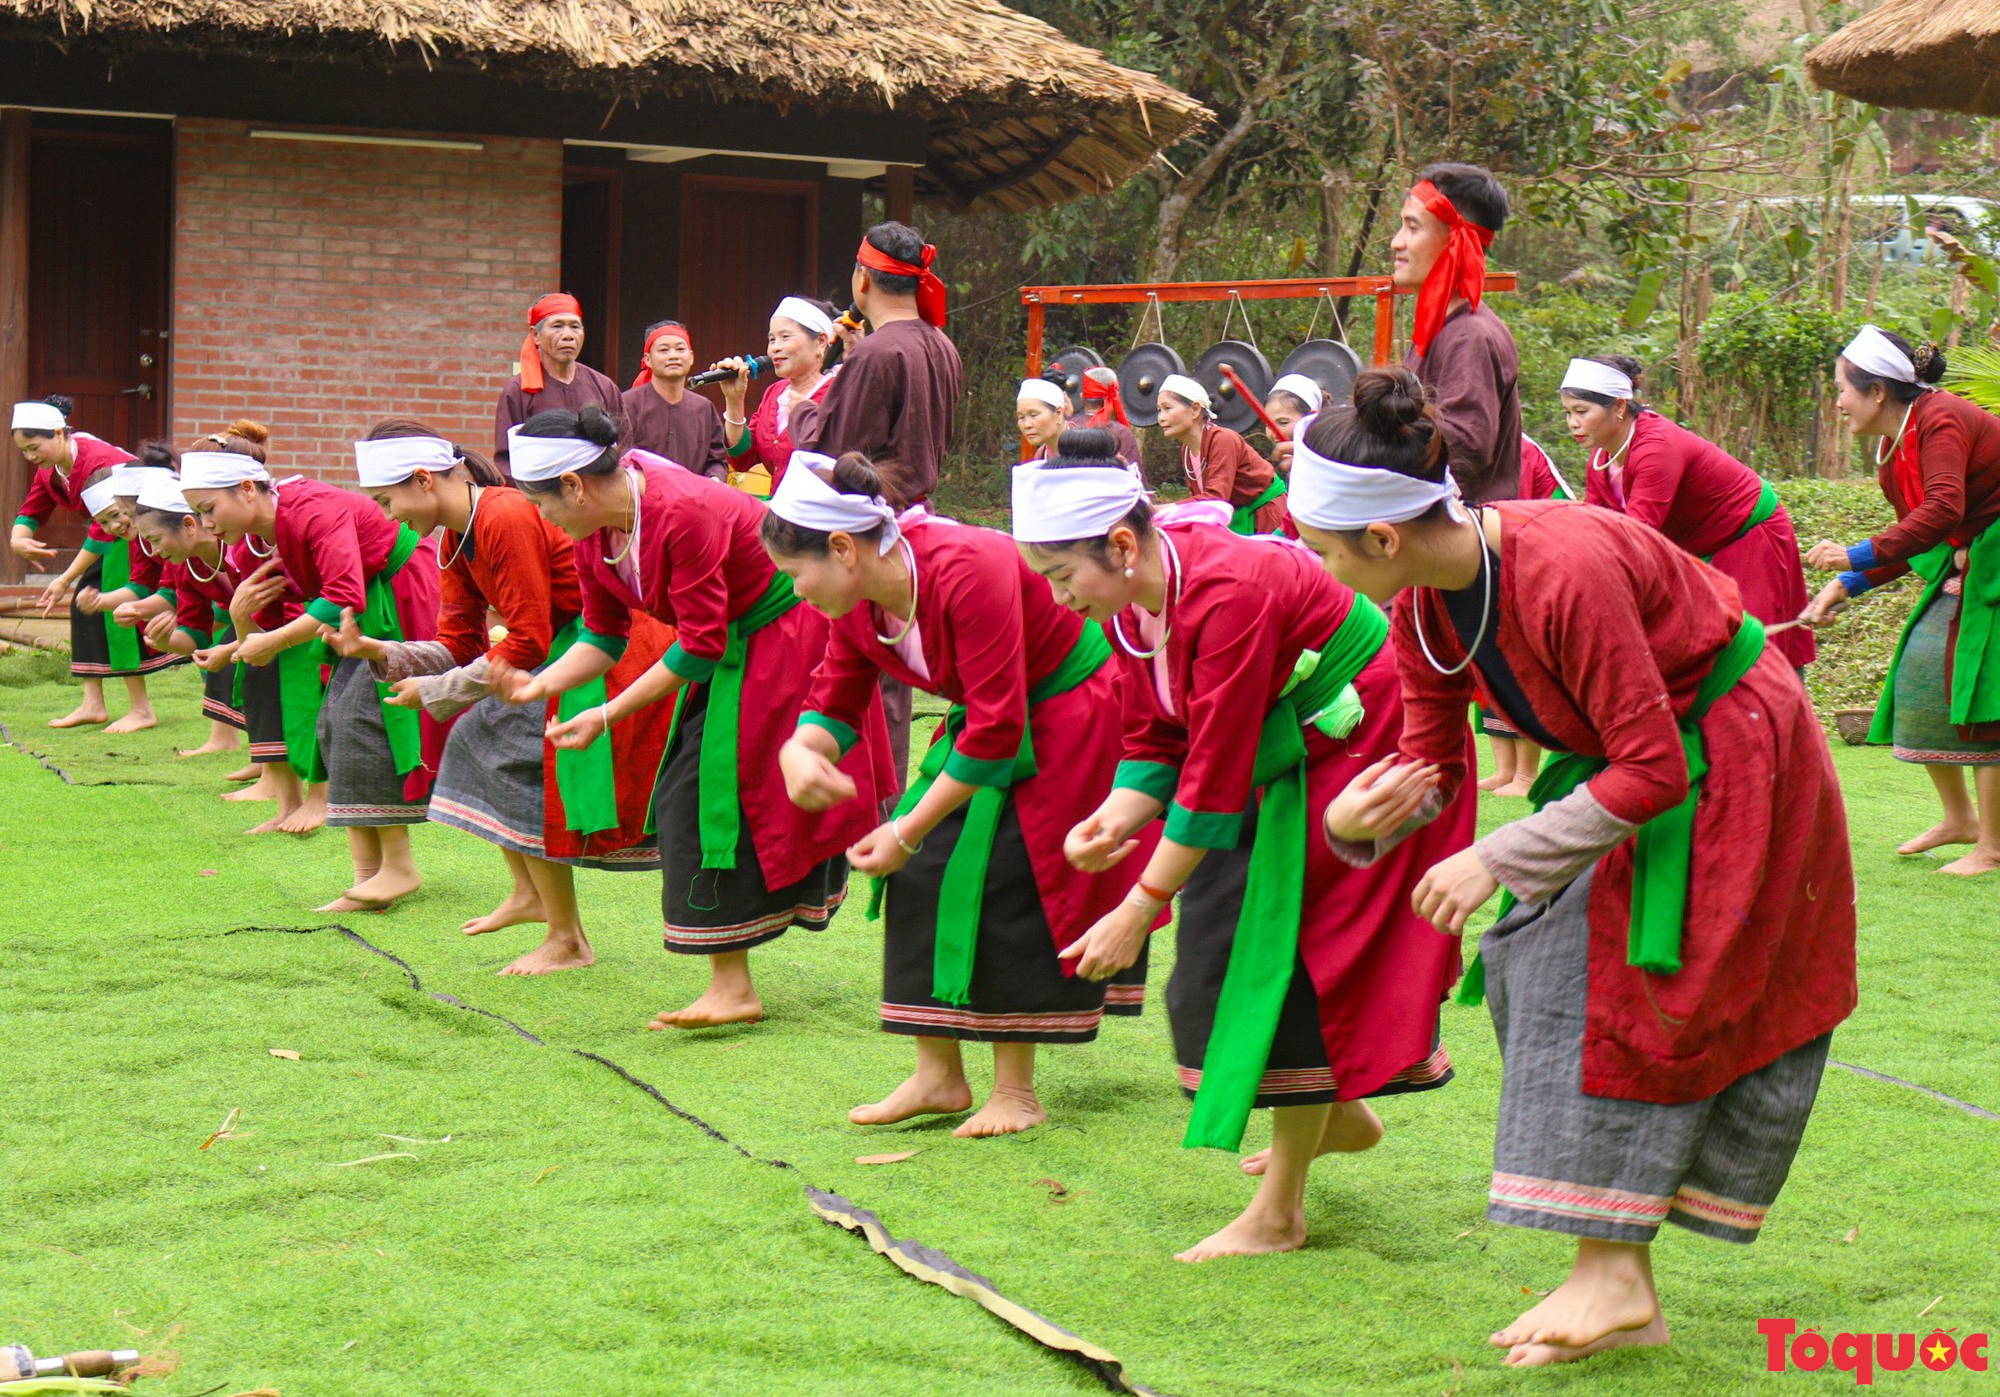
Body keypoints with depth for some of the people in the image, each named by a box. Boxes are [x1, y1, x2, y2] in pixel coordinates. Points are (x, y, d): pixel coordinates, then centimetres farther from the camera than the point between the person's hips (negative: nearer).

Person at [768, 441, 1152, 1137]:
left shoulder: (967, 571, -34)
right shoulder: (856, 599, -9)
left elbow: (996, 728, -32)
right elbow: (835, 700, 0)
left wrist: (908, 831, -26)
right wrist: (800, 751, -26)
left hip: (1066, 710, -8)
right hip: (989, 717, 8)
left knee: (1003, 877, -13)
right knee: (924, 869, -3)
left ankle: (1016, 1091, -1)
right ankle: (938, 1075, 6)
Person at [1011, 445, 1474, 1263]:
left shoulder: (1227, 592, -33)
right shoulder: (1133, 602, -5)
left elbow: (1216, 774, -32)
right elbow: (1154, 745, 2)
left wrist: (1137, 912, -29)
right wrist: (1113, 821, -20)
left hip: (1362, 750, -9)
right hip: (1284, 762, 9)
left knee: (1295, 958, -8)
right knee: (1226, 939, 12)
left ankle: (1278, 1214, 3)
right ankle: (1341, 1115, 35)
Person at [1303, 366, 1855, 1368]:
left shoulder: (1566, 572, -36)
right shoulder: (1424, 601, -10)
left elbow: (1650, 773, -31)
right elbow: (1429, 763, -3)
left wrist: (1498, 859, -29)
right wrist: (1357, 818, -25)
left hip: (1724, 765, -8)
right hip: (1632, 755, 8)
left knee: (1600, 976, -14)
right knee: (1544, 965, 2)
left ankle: (1612, 1274, -6)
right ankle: (1625, 1290, 5)